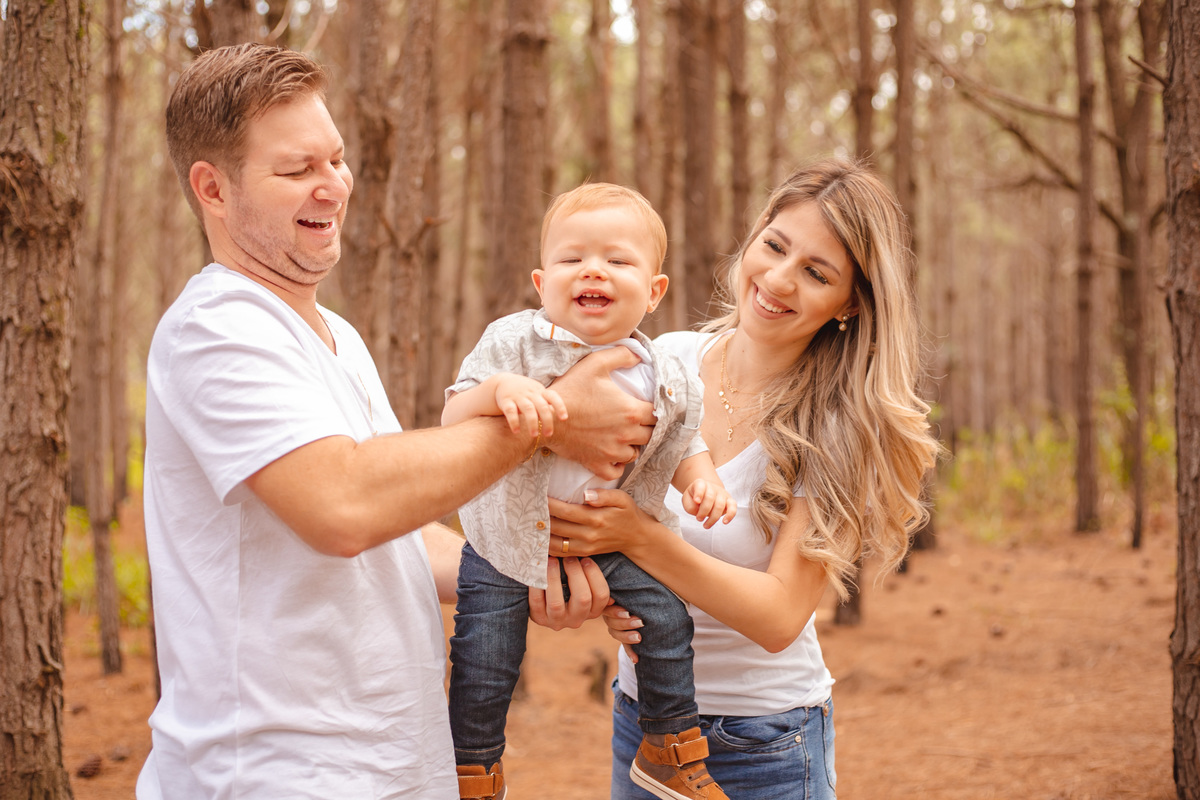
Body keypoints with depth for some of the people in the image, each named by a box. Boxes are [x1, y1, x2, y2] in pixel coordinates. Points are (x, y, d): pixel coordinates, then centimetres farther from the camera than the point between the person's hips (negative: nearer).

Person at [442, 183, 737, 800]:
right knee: (482, 664, 0)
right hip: (507, 538, -2)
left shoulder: (667, 378, -8)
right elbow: (452, 422, -20)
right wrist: (495, 391, -40)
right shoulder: (514, 343, -15)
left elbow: (682, 446, 10)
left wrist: (702, 481, -11)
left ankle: (671, 750, 21)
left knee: (666, 619, -5)